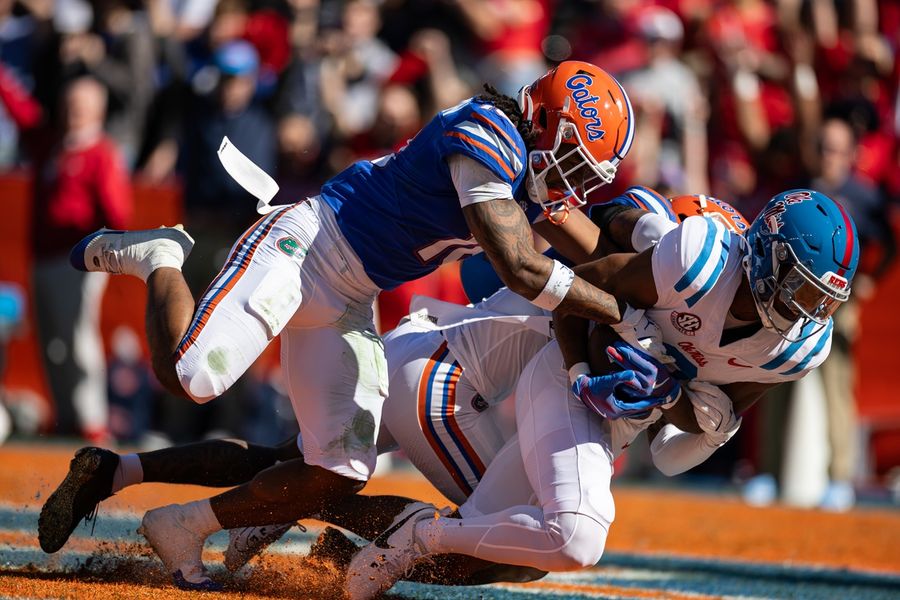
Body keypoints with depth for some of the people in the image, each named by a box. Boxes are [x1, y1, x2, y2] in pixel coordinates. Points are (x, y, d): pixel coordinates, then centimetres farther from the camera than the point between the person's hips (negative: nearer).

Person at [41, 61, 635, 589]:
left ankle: (184, 527, 8)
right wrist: (620, 311, -21)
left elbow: (600, 256, 20)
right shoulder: (488, 135, -21)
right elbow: (520, 269, -27)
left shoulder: (535, 166, 7)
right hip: (305, 241, -9)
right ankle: (159, 259, 4)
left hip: (348, 303, 9)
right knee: (190, 375, -28)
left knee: (341, 472, -3)